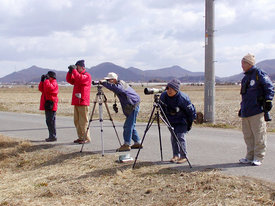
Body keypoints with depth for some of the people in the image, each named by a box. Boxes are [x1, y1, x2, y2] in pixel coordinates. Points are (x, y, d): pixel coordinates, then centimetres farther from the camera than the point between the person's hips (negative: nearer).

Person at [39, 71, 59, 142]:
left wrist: (46, 79, -16)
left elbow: (49, 88, -25)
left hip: (51, 106, -10)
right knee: (49, 121, 12)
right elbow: (41, 89, 15)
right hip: (47, 105, 10)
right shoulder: (48, 82, 21)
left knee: (51, 121, -10)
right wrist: (42, 80, 7)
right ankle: (51, 136, 17)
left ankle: (53, 136, -8)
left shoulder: (54, 83, -7)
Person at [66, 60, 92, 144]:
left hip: (83, 102, -8)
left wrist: (74, 70, -18)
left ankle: (86, 138, -4)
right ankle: (80, 137, 16)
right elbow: (69, 80, 14)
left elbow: (80, 79, -23)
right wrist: (70, 72, 0)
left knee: (83, 121, -8)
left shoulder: (87, 76, -4)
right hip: (76, 102, 8)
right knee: (76, 121, 9)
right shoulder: (77, 75, 20)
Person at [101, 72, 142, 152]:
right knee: (130, 125, 15)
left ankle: (126, 145, -10)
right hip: (131, 107, 11)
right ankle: (137, 143, 21)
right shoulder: (121, 83, 11)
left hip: (133, 107, -11)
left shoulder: (120, 85, -19)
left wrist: (103, 83, -35)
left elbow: (114, 87, -37)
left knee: (128, 126, -11)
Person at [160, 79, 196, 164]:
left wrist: (190, 122, -6)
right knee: (173, 137, 5)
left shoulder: (183, 98, -26)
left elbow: (191, 111, -13)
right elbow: (162, 108, 7)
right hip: (171, 120, 5)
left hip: (182, 120, -5)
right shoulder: (163, 96, -14)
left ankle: (183, 156, -4)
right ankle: (176, 155, 14)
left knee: (180, 137, -11)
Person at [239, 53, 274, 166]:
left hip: (257, 110, -9)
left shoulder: (259, 74, -5)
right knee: (248, 135, 11)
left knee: (259, 134, -2)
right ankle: (250, 157, 18)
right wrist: (242, 108, 26)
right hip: (246, 112, 9)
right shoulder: (246, 77, 20)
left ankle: (258, 157, 4)